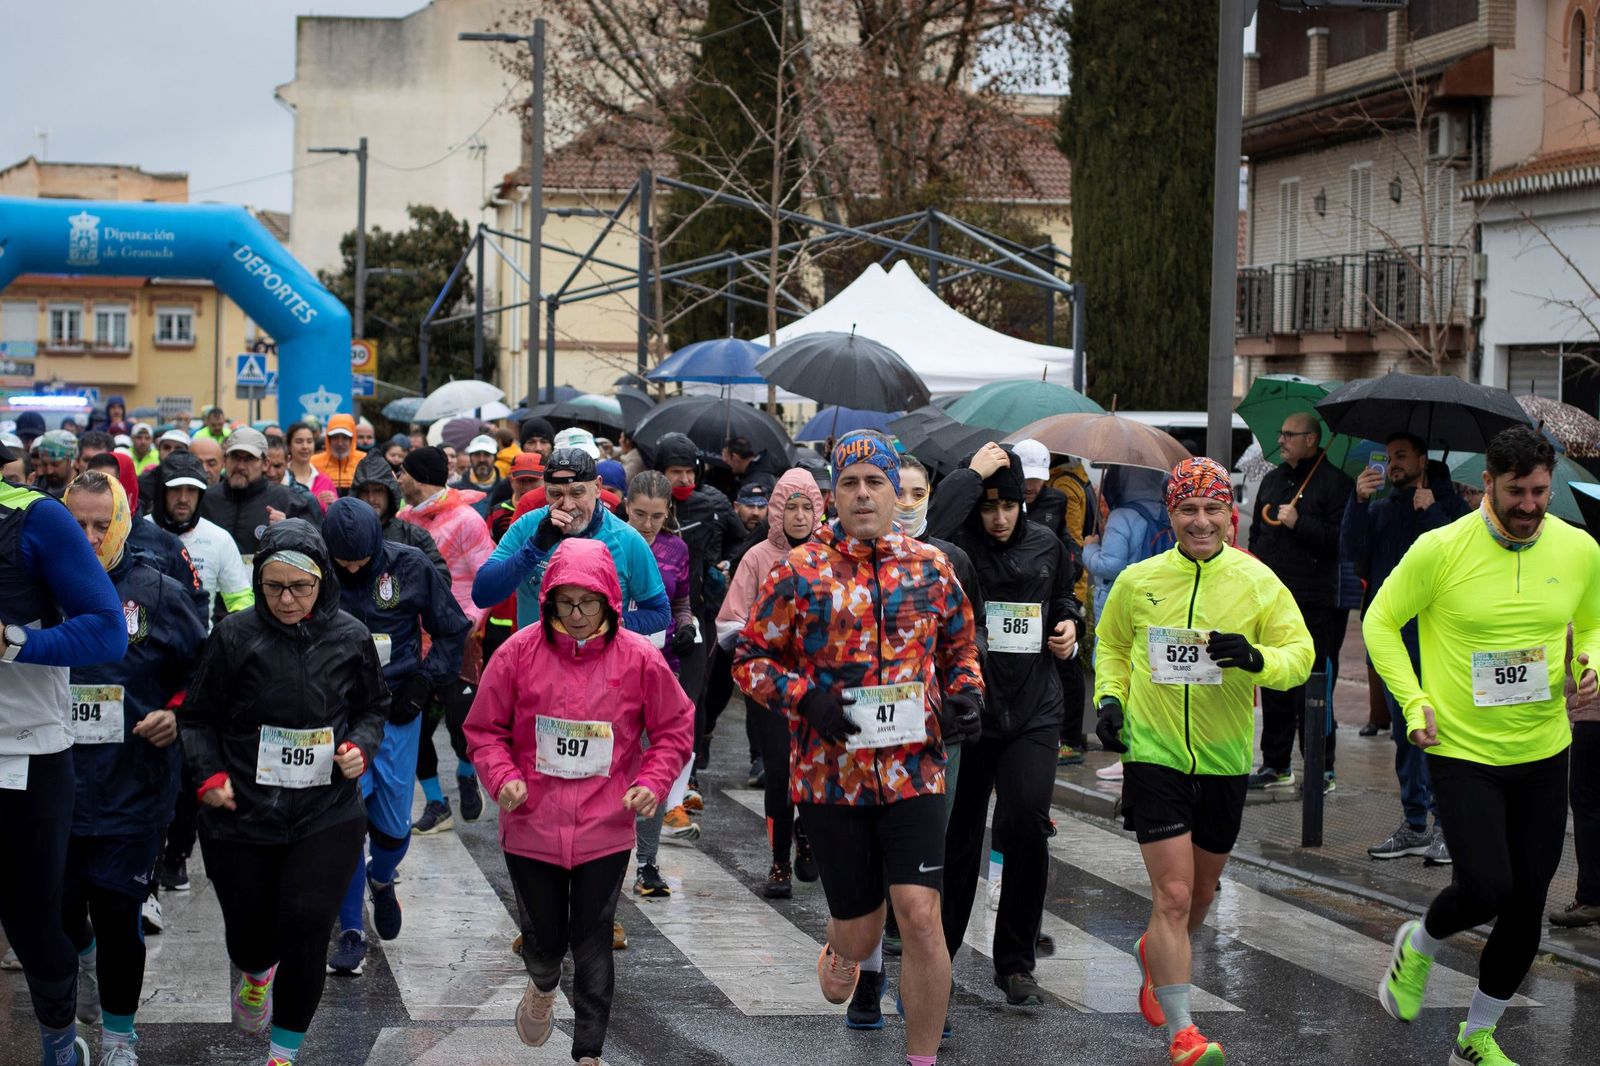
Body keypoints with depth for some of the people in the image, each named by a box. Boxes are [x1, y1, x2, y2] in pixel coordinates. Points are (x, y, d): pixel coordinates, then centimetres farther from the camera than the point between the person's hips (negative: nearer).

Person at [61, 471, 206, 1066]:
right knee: (60, 908, 13)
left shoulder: (158, 593, -2)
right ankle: (83, 955, 49)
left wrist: (176, 717, -8)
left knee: (117, 916, 2)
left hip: (132, 788, -2)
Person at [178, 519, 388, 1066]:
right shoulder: (234, 636, -7)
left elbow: (373, 708, 14)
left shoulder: (350, 638, -1)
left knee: (306, 929, -10)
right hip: (240, 815, 0)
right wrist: (208, 775, -9)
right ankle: (255, 973, 52)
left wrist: (359, 748, -4)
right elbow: (197, 717, 3)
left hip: (326, 816, 0)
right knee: (248, 926, 12)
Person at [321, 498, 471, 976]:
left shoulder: (410, 567, -5)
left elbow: (452, 629, 7)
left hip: (396, 709, 1)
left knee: (393, 824, 5)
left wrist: (424, 682, -3)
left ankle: (382, 879, 40)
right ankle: (351, 933, 2)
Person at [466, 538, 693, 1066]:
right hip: (532, 824, 1)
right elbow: (485, 729, 4)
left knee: (593, 944, 2)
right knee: (543, 938, 12)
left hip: (605, 829, -1)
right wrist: (503, 777, -13)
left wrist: (652, 783, -9)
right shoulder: (520, 651, -6)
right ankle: (543, 986, 48)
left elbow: (676, 728, 5)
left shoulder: (638, 657, -6)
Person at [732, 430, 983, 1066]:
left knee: (920, 915, -12)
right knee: (859, 929, 8)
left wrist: (965, 692, -1)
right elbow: (749, 659, 2)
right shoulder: (800, 572, -2)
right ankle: (840, 957, 47)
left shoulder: (930, 567, 7)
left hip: (914, 769, 1)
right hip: (829, 774, -1)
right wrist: (806, 697, -15)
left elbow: (960, 647, 20)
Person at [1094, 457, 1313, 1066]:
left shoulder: (1257, 582, -5)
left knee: (1202, 890, 19)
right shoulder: (1138, 581, -2)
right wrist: (1109, 698, 0)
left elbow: (1300, 654, -8)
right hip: (1153, 752, -2)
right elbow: (1110, 644, 15)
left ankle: (1157, 954, 51)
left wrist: (1256, 658, -27)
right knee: (1173, 893, -11)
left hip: (1224, 759, 2)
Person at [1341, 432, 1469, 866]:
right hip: (1390, 631, 5)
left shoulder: (1449, 505, 5)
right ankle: (1415, 825, 16)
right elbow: (1351, 550, 1)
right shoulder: (1380, 509, 17)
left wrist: (1431, 512, -13)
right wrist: (1358, 501, -10)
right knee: (1404, 731, 9)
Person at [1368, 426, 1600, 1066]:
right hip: (1462, 752, -4)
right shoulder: (1441, 549, -12)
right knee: (1484, 889, -17)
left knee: (1527, 905, 8)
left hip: (1543, 754, 4)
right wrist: (1413, 703, -10)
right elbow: (1381, 622, -1)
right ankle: (1419, 946, 20)